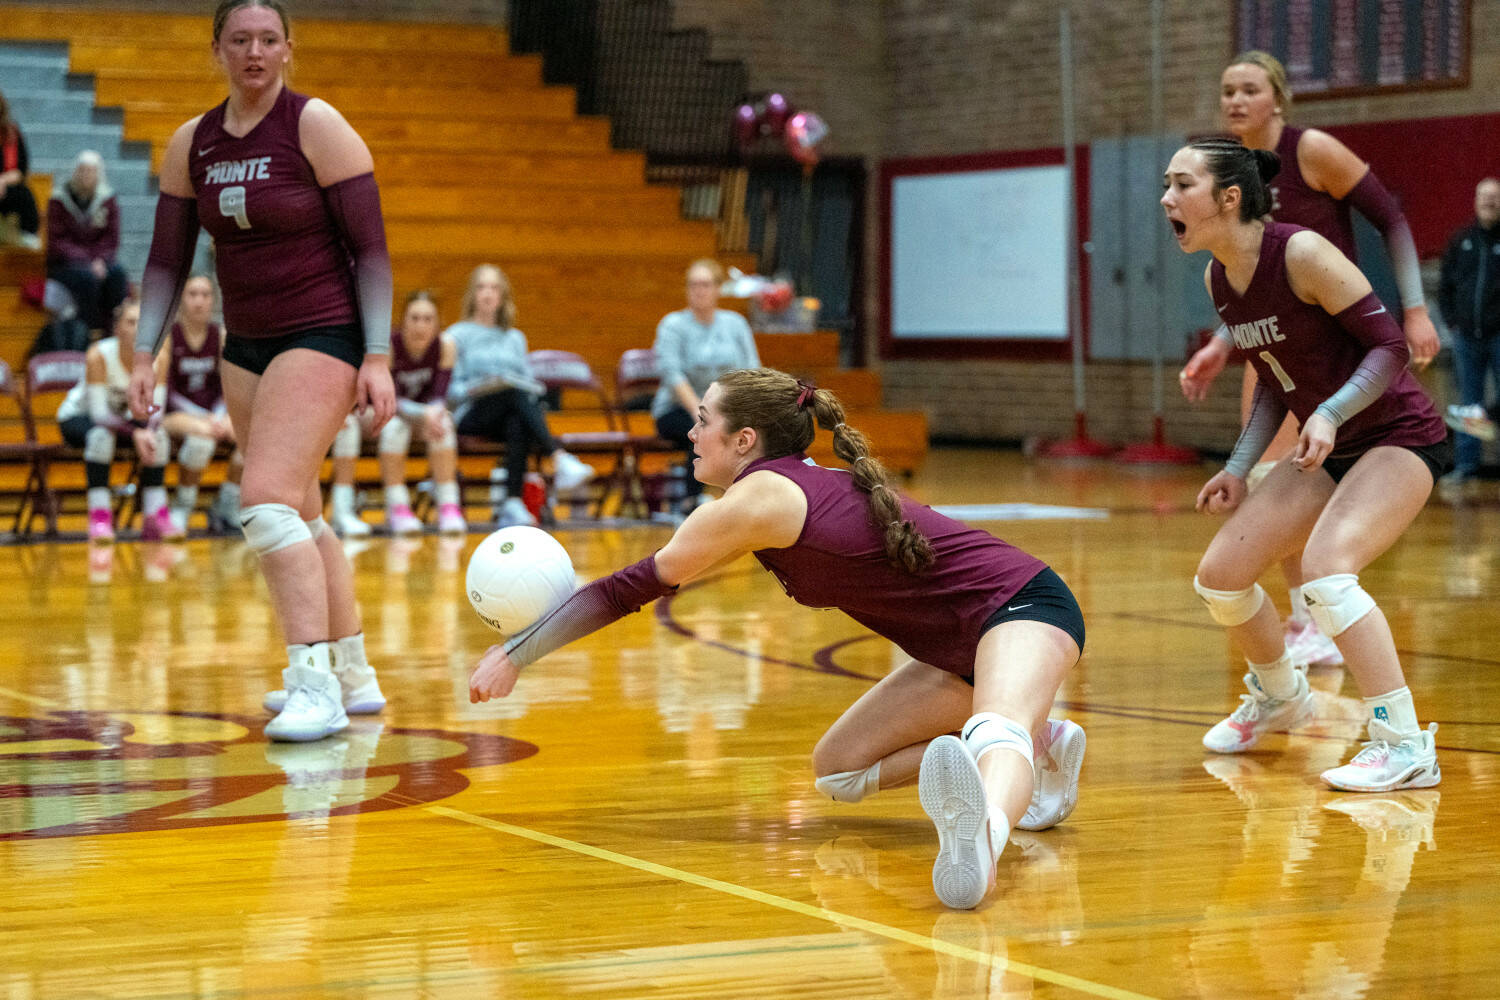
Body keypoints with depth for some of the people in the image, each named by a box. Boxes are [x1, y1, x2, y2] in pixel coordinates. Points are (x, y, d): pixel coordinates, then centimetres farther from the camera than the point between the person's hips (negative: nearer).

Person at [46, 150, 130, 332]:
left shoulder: (108, 199, 5)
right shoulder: (59, 201, -2)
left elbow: (111, 240, 3)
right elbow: (56, 243, -7)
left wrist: (100, 260, -17)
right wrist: (85, 261, -20)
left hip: (98, 259, 3)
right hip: (62, 264, -3)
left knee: (117, 272, -28)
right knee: (87, 277, -34)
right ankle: (90, 331, -28)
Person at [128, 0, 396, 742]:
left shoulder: (317, 127, -11)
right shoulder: (190, 145, 5)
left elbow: (370, 248, -11)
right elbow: (167, 259, 11)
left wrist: (378, 358, -16)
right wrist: (144, 355, 3)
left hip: (323, 337, -7)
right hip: (246, 345, 7)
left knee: (266, 501, -20)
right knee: (299, 514, 13)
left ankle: (315, 686, -19)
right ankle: (352, 675, 26)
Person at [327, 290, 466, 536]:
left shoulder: (445, 346, -13)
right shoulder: (389, 346, -23)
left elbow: (439, 396, -16)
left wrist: (434, 413, -39)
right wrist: (424, 414, -48)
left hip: (425, 413, 3)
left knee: (443, 422, -28)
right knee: (395, 425, -35)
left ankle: (449, 506, -28)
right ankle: (397, 507, -34)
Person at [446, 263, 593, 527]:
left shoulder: (515, 338, 26)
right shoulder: (457, 335, 12)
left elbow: (529, 381, 21)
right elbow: (449, 389, 3)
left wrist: (534, 389, -3)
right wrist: (474, 390, -17)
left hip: (514, 413, 3)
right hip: (471, 414, -3)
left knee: (518, 424, -37)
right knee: (514, 390, -36)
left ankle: (513, 504, -52)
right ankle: (560, 460, -54)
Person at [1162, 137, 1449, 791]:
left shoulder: (1301, 253, -21)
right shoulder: (1218, 280, 3)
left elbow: (1389, 345, -20)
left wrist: (1331, 413, -33)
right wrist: (1238, 470, 6)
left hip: (1399, 438, -8)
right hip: (1326, 453, 8)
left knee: (1323, 567, -31)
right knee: (1219, 576, 4)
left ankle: (1406, 746, -24)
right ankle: (1279, 696, 34)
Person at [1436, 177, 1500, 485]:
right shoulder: (1460, 241, 9)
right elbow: (1445, 285, 15)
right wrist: (1452, 321, 6)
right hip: (1467, 337, 3)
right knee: (1468, 402, 6)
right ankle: (1465, 465, 9)